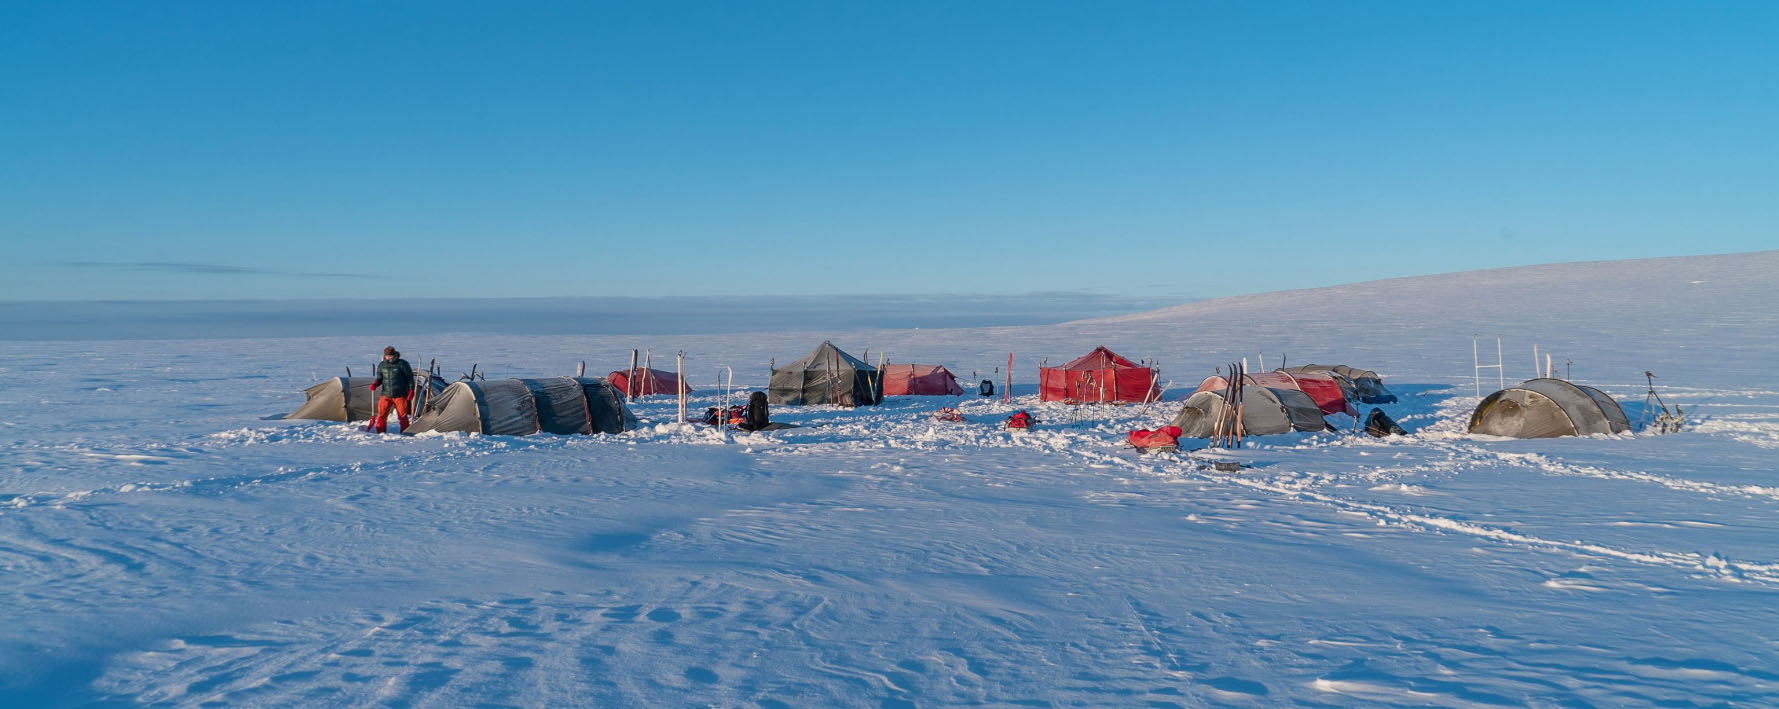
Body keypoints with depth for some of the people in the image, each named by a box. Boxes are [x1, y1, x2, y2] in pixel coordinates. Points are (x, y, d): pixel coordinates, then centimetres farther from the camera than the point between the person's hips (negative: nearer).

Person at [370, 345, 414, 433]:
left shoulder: (402, 364, -3)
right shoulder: (382, 365, 8)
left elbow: (410, 377, 1)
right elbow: (379, 378, 17)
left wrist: (411, 389, -5)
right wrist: (375, 384, -4)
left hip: (400, 395, -3)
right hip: (385, 395, 3)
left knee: (402, 415, 1)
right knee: (381, 415, -5)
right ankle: (380, 432, 5)